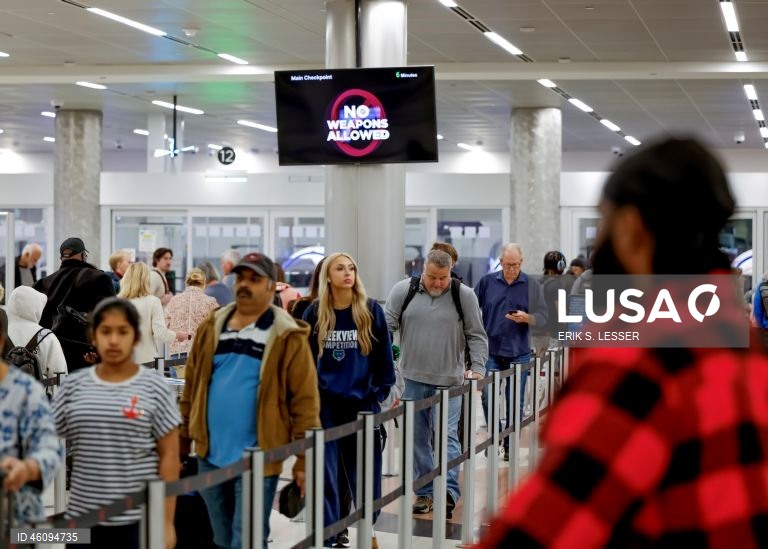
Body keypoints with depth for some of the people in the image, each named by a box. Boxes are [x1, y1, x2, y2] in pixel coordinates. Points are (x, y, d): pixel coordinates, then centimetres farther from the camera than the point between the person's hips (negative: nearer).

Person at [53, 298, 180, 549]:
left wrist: (166, 521, -5)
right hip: (84, 518, 3)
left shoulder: (154, 389, -3)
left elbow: (169, 456, -3)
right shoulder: (73, 387, 4)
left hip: (140, 520, -3)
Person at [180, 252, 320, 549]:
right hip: (210, 455, 5)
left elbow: (305, 401, -9)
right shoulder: (211, 328, 6)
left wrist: (304, 459, -11)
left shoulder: (288, 337, -8)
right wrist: (182, 441, 10)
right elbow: (192, 388, 11)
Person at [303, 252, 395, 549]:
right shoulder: (315, 313, 1)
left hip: (363, 403, 0)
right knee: (327, 473, 2)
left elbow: (384, 355, 2)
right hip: (325, 404, 0)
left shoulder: (371, 310, -1)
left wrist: (382, 392, -2)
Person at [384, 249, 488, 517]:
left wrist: (478, 368, -8)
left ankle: (449, 492, -12)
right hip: (412, 377, 2)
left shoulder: (464, 295, -1)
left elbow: (477, 335, 2)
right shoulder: (404, 291, 1)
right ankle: (424, 493, 16)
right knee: (418, 437, 8)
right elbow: (386, 326, 5)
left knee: (446, 434, -10)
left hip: (448, 381, -2)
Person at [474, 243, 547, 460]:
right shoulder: (487, 282, 2)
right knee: (488, 398, -3)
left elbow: (542, 317, -1)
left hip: (518, 353, 0)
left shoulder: (532, 285, 1)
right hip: (491, 351, 0)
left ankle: (510, 446, 13)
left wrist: (526, 318, -20)